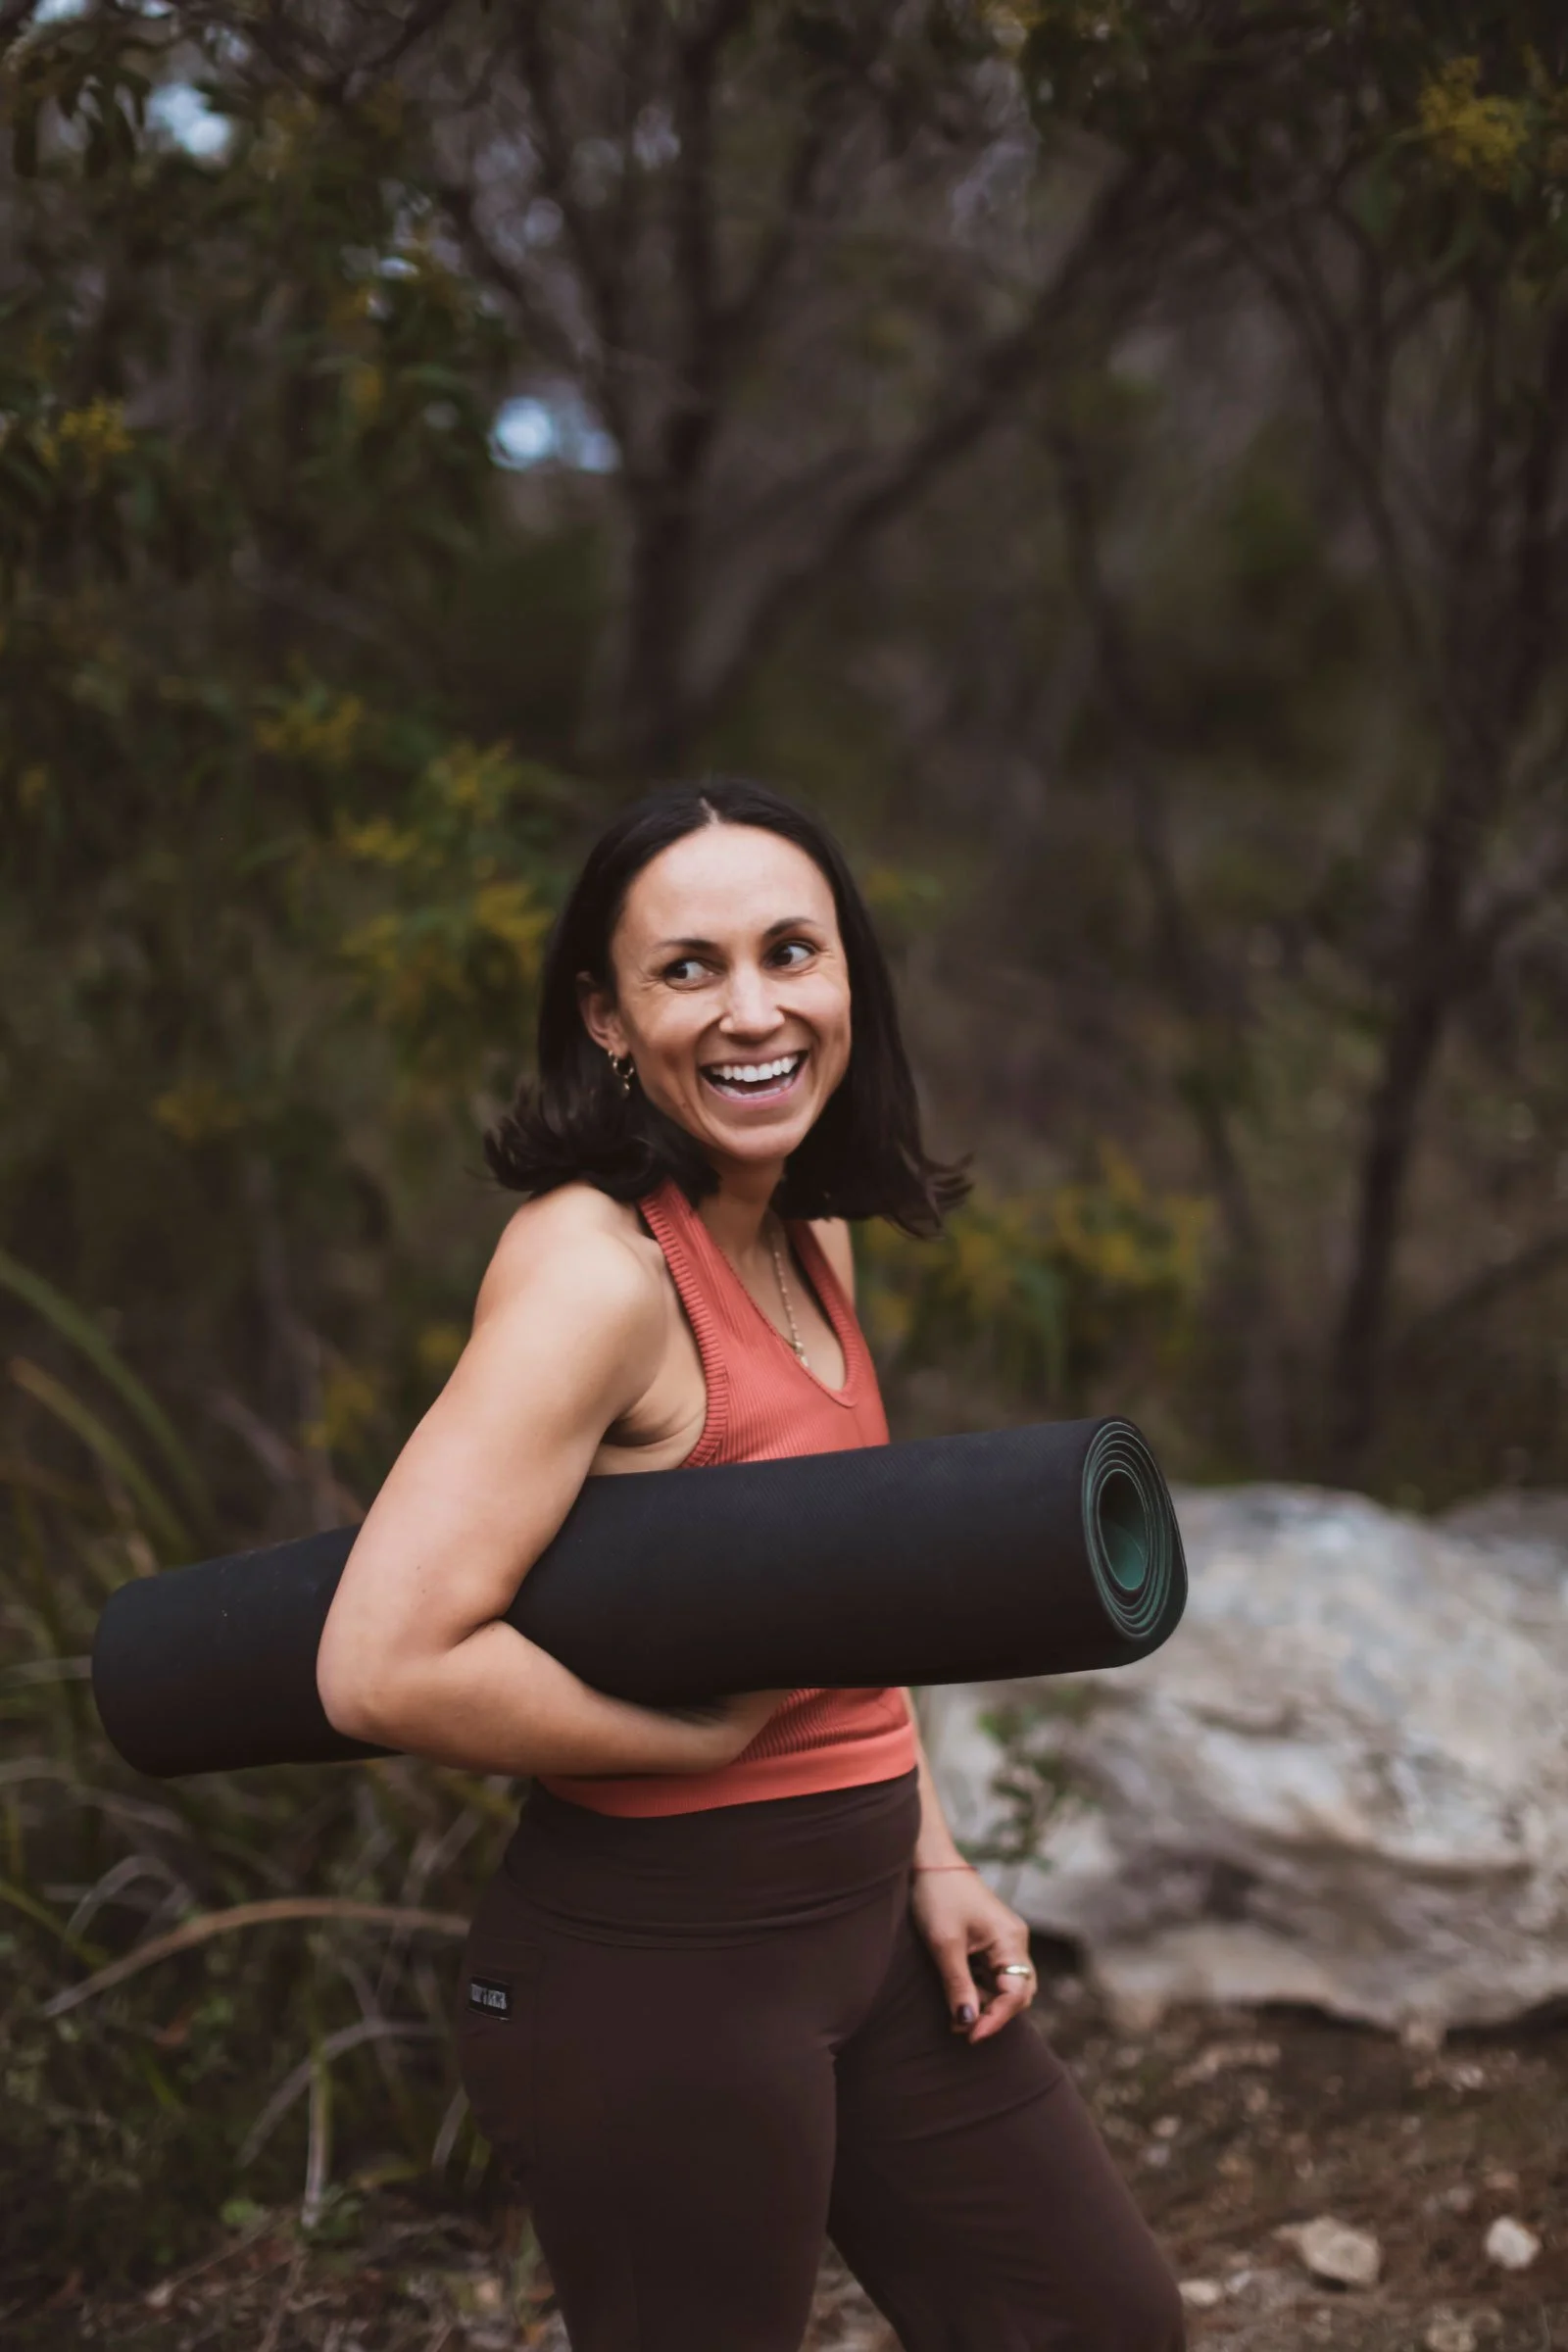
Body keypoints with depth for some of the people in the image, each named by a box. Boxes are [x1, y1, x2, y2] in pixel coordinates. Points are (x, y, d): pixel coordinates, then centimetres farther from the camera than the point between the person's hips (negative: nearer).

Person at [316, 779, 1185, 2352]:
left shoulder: (811, 1239, 6)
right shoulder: (596, 1267, -21)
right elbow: (383, 1665, -29)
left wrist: (927, 1861, 12)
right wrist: (708, 1733, -19)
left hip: (859, 1925, 9)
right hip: (653, 1968, -9)